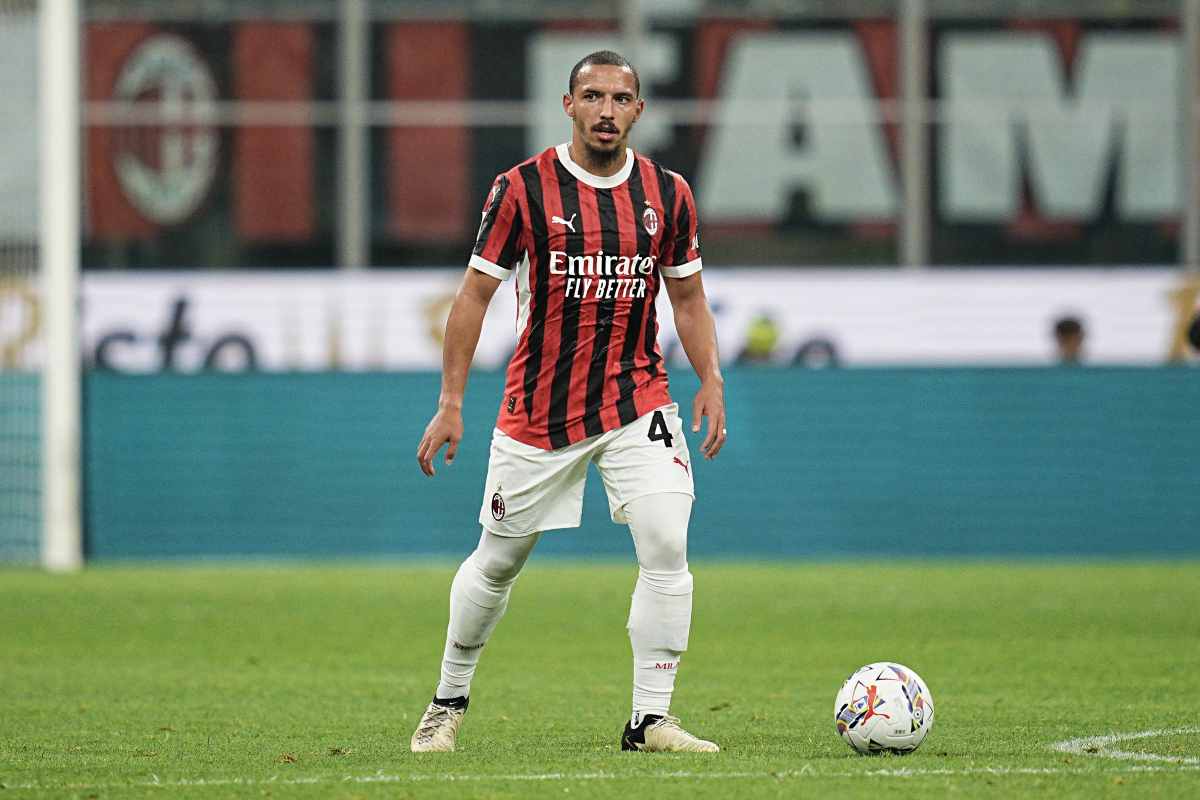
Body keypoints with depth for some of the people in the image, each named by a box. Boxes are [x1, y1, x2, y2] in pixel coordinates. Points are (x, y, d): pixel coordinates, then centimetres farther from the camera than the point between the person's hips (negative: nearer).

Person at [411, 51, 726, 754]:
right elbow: (476, 294, -2)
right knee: (498, 560, 9)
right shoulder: (523, 188, -6)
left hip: (637, 403, 1)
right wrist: (451, 403, -5)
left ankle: (651, 718, -9)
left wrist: (711, 381, -1)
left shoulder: (668, 193, 2)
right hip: (538, 408, -1)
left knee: (667, 546, -15)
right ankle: (449, 701, 29)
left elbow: (689, 299, 13)